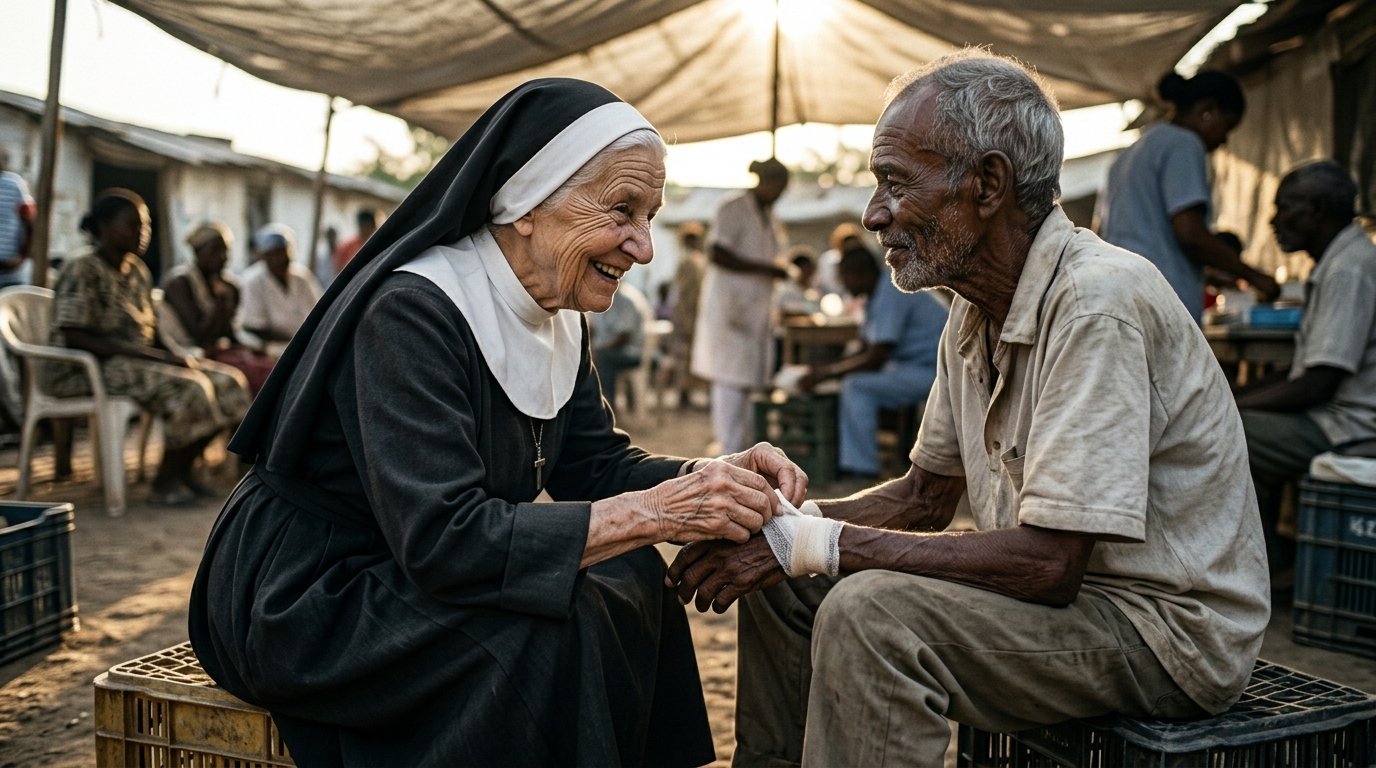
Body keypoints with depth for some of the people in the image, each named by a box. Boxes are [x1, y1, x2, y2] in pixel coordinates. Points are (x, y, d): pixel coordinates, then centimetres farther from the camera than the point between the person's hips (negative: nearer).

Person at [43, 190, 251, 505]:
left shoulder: (137, 270, 14)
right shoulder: (81, 268, -11)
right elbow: (74, 338, -20)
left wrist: (172, 356, -7)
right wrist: (153, 356, -25)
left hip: (137, 360, 8)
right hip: (86, 371, -8)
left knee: (228, 380, -7)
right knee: (189, 386, -30)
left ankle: (183, 469, 1)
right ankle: (164, 482, -15)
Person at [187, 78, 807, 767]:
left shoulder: (559, 318, 1)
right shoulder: (411, 312, -26)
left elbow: (592, 463, 3)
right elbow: (440, 538, -33)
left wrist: (714, 477, -15)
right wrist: (651, 512, -33)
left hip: (406, 571, 8)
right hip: (304, 598, -8)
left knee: (628, 578, -8)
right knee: (551, 622, -27)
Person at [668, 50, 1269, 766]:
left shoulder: (1095, 303, -24)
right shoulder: (975, 316, 5)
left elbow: (1047, 564, -29)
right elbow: (924, 498, 11)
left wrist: (818, 541, -24)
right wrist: (779, 524, -6)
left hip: (1171, 627, -9)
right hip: (1062, 589, 9)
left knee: (870, 614, -29)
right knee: (785, 583, 6)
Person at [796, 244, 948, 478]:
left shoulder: (890, 294, -20)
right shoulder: (878, 294, 12)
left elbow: (875, 358, -24)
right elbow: (866, 352, 16)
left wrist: (825, 372, -16)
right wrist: (824, 368, 4)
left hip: (935, 370, -11)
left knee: (858, 386, -20)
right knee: (855, 381, 8)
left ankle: (864, 470, -14)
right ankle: (849, 464, 1)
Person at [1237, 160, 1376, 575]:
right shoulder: (1337, 264, 16)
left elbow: (1316, 386, -23)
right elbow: (1305, 371, 19)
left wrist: (1230, 407, -15)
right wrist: (1234, 398, 8)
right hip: (1332, 417, 11)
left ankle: (1268, 557, -3)